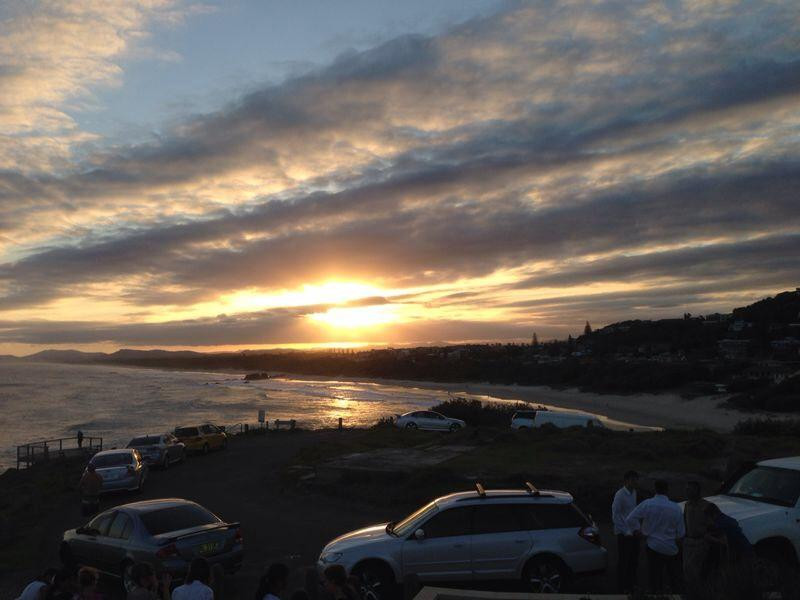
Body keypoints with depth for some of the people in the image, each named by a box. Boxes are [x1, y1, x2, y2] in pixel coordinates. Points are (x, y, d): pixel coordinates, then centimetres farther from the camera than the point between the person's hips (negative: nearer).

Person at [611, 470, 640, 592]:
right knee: (623, 560, 4)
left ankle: (632, 584, 30)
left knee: (634, 559, 15)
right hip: (623, 533, -7)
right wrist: (626, 532, -13)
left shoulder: (634, 493, 5)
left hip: (633, 532, 7)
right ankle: (622, 587, 17)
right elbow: (615, 516, -16)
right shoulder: (620, 495, -18)